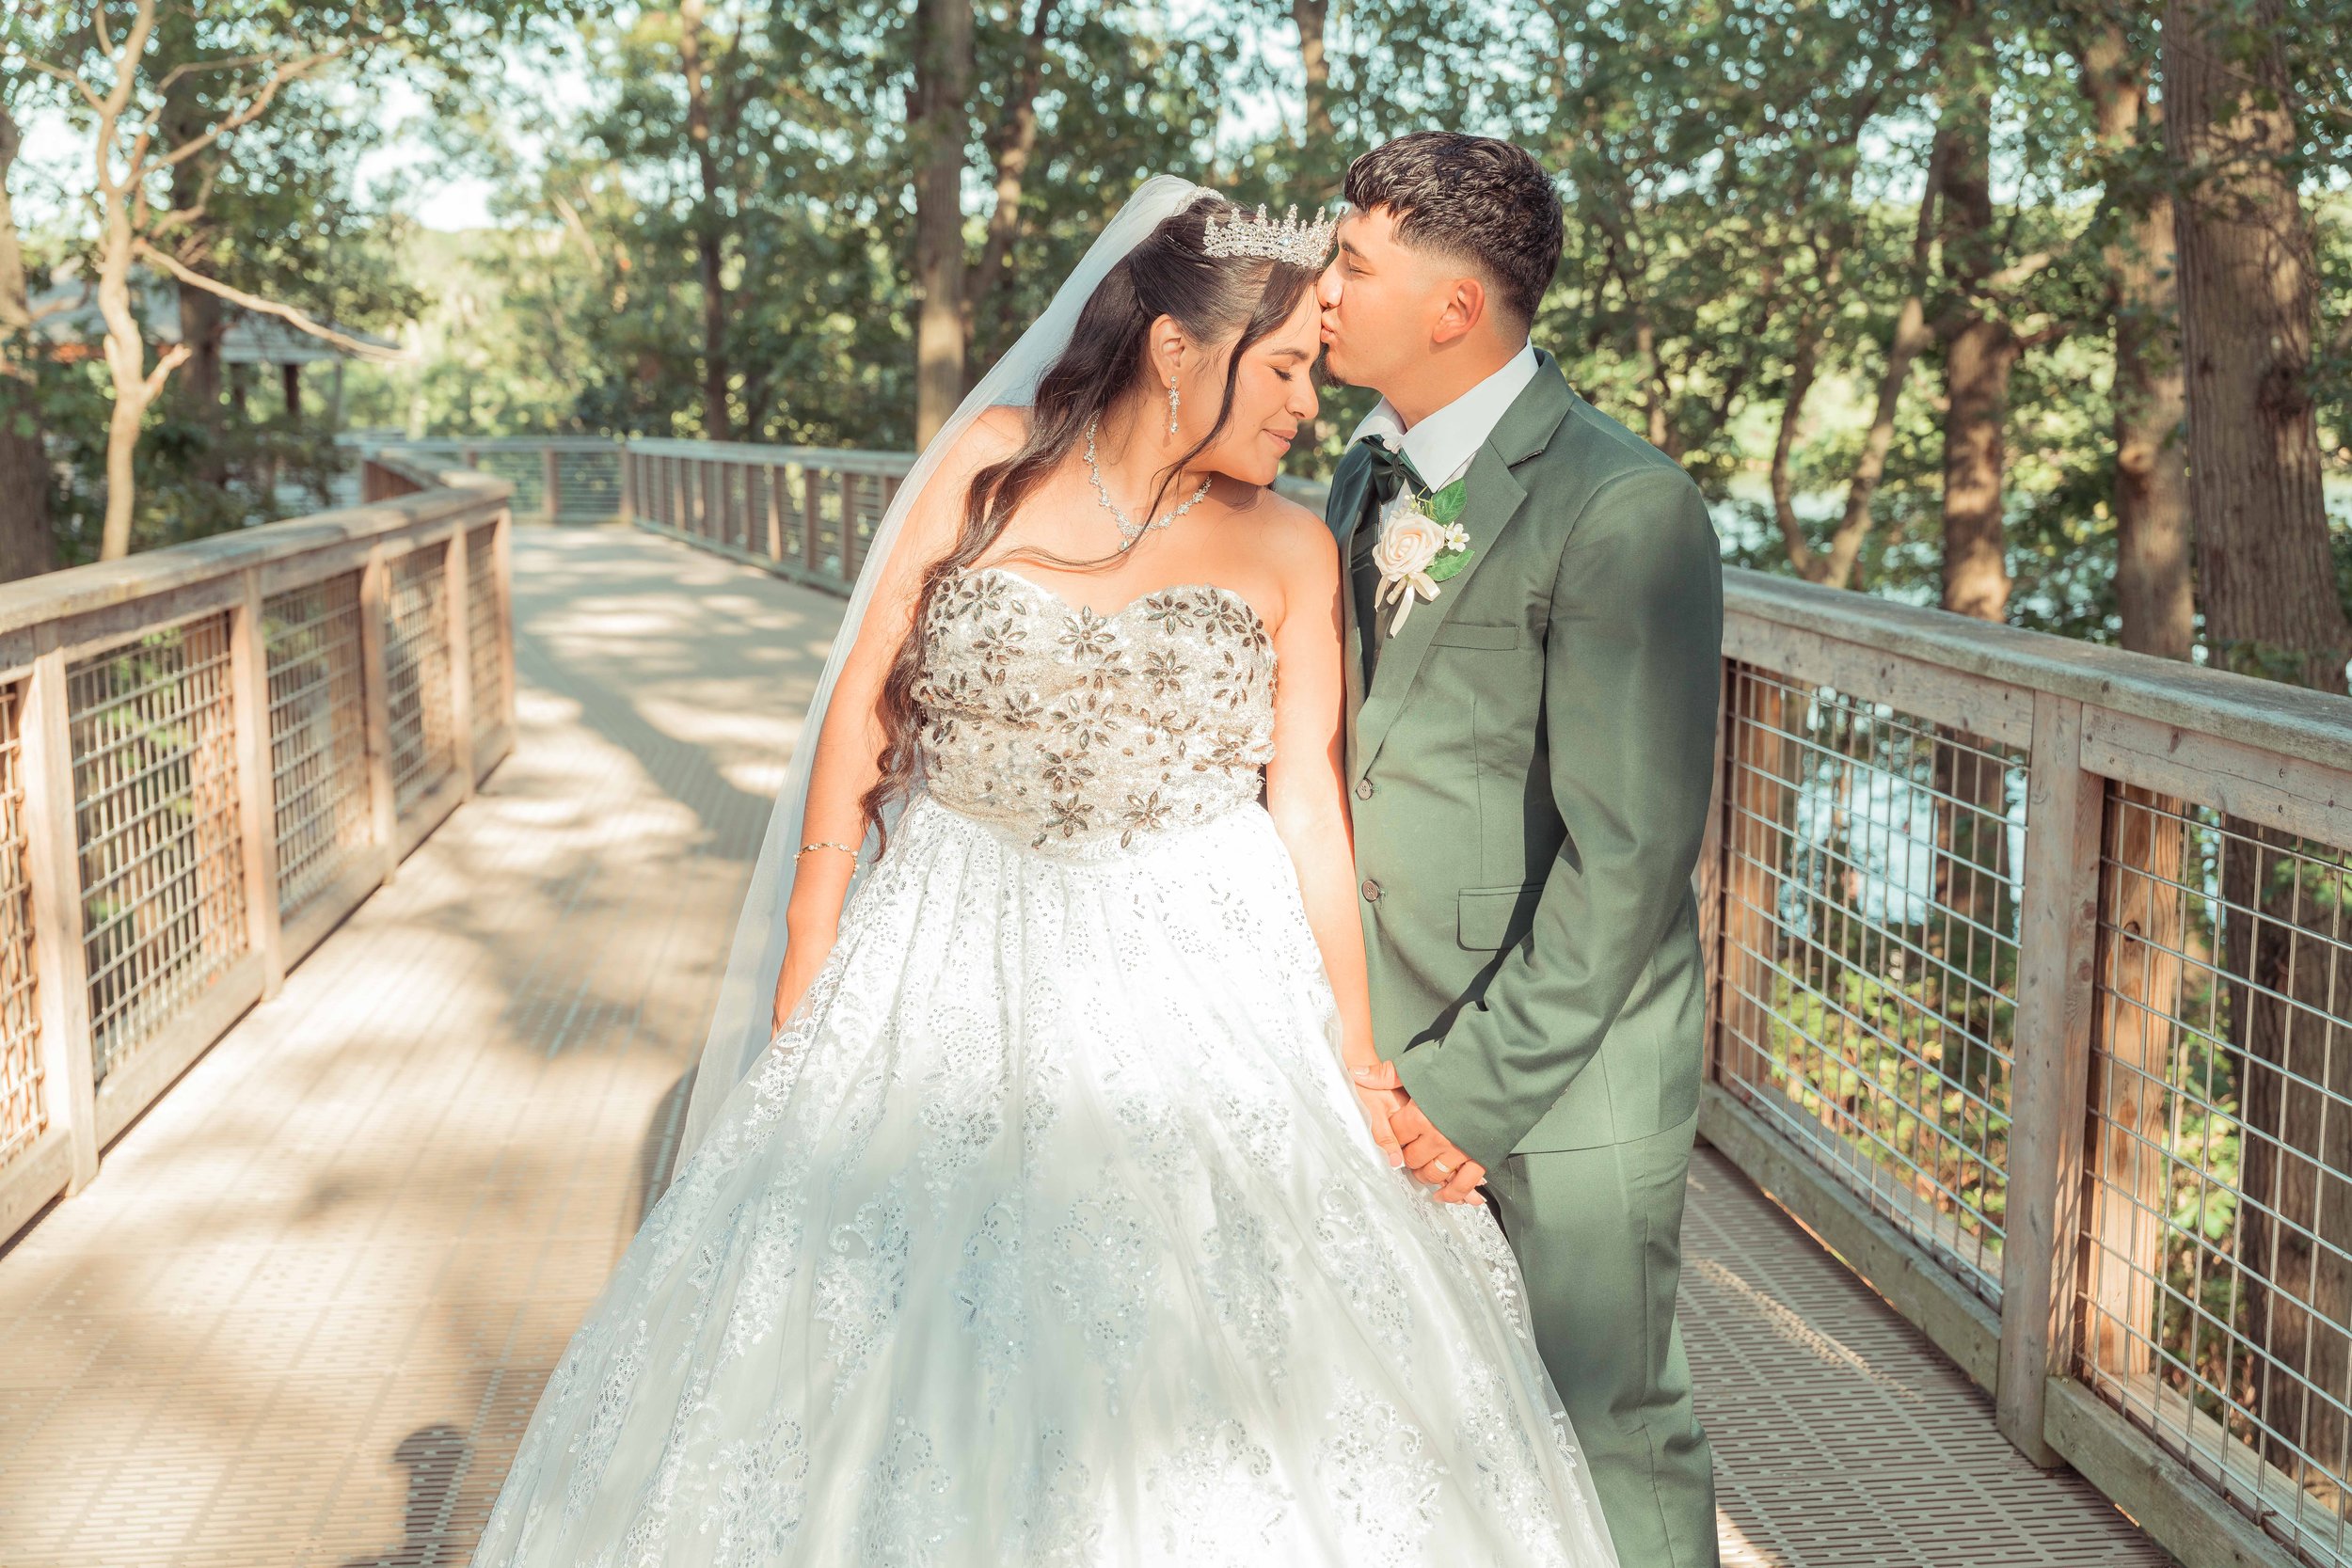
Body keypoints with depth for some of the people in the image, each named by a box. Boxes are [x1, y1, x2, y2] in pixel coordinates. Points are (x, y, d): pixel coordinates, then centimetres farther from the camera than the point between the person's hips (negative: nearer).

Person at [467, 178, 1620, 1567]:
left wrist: (1359, 1061, -4)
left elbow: (1309, 805, -1)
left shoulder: (1289, 550, 0)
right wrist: (810, 960, -2)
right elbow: (863, 707, 0)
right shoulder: (994, 462, -1)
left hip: (1193, 987, 0)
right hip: (956, 969, 0)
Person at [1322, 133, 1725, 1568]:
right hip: (1386, 1063, 7)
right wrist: (1360, 1052, 2)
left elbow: (1631, 854, -18)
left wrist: (1476, 1084, -17)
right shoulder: (1367, 484, 10)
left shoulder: (1624, 509, -16)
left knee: (1606, 1430, 8)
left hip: (1567, 1075, -7)